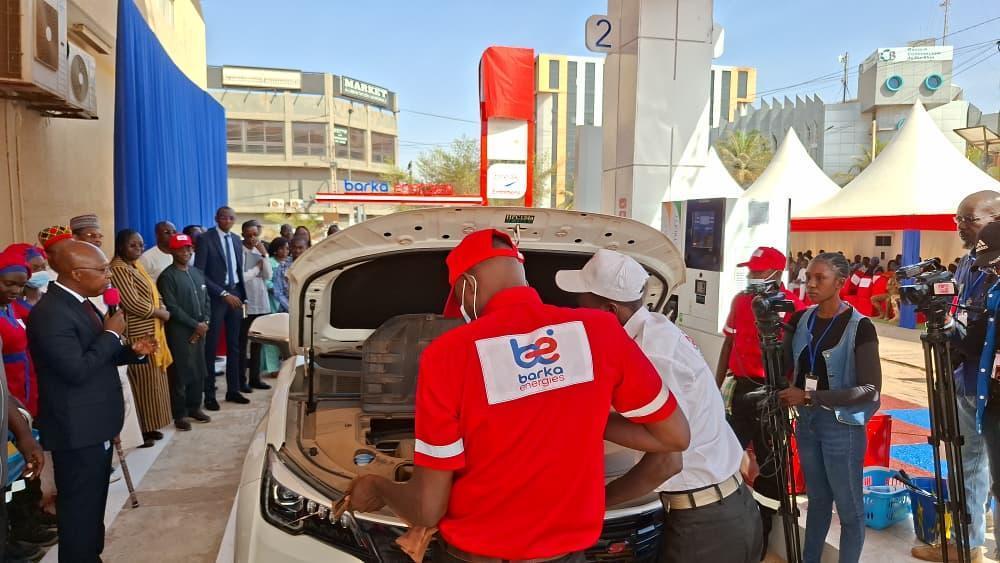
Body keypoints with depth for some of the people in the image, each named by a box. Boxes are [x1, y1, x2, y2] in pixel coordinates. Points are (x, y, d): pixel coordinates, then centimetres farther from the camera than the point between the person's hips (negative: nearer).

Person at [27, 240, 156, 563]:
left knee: (93, 504, 22)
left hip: (96, 424, 10)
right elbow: (78, 369, -28)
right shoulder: (49, 313, -22)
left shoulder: (80, 303, 9)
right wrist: (111, 333, -18)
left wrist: (133, 352, 1)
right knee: (79, 509, 3)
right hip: (77, 430, -10)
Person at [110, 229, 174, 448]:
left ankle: (149, 426, 22)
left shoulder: (136, 266, 15)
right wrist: (161, 313, -9)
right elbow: (133, 303, -21)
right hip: (137, 335, -10)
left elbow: (152, 294, 20)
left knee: (152, 380, 13)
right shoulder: (118, 269, -14)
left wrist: (161, 311, 0)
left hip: (151, 332, 10)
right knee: (141, 381, -5)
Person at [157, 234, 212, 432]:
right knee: (180, 374, 1)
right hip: (179, 332, -6)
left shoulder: (198, 273, 12)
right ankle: (179, 414, 11)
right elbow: (172, 307, -14)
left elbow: (206, 300, 14)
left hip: (199, 331, 6)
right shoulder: (167, 276, -8)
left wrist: (205, 323, -1)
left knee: (199, 371, 10)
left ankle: (194, 407, 24)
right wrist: (195, 325, -13)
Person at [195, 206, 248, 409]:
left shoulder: (236, 239, 10)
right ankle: (209, 395, 10)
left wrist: (243, 296, 11)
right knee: (211, 347, 1)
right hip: (215, 297, -6)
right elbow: (199, 273, -14)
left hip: (235, 295, 6)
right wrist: (223, 294, -17)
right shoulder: (205, 239, -9)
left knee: (234, 345, 11)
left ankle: (233, 390, 20)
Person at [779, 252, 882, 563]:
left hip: (842, 426, -5)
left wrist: (810, 397, -24)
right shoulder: (800, 319, 2)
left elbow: (870, 390, -19)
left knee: (849, 508, 10)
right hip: (806, 421, 6)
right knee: (817, 498, 22)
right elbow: (784, 367, 2)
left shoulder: (860, 327, -15)